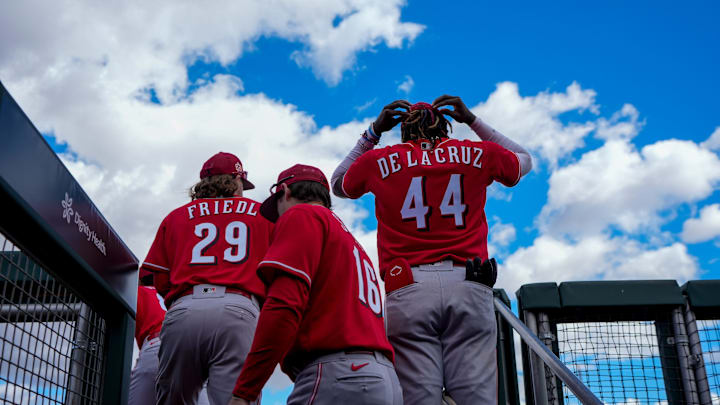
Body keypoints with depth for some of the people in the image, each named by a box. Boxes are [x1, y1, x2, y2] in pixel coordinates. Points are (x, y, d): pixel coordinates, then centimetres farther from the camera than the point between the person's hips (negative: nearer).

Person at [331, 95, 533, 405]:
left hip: (408, 290, 0)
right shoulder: (477, 154, 13)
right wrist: (473, 121, 35)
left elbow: (339, 185, 32)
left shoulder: (380, 160, 11)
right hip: (469, 286, 1)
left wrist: (372, 133, 32)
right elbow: (524, 160, 35)